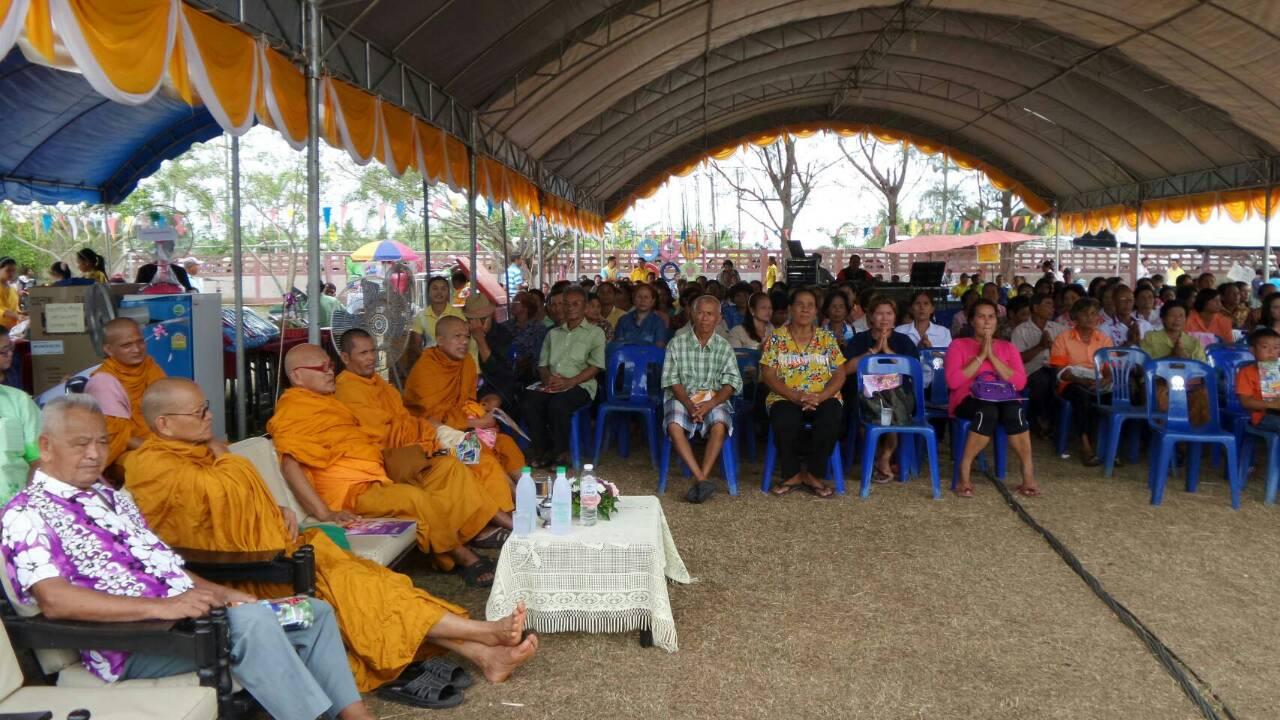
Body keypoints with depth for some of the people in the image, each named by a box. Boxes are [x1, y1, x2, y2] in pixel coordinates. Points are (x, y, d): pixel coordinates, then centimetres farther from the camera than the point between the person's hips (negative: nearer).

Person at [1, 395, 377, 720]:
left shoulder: (112, 496, 21)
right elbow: (54, 600, -21)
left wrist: (217, 592, 4)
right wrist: (162, 606, -27)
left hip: (184, 611, 9)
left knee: (315, 612, 4)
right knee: (251, 620, -33)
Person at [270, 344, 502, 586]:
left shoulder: (328, 401, 21)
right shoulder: (292, 409, -9)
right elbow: (290, 465, -22)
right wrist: (324, 513, -33)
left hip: (382, 476, 10)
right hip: (354, 492, -10)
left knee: (448, 465, 3)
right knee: (412, 498, -34)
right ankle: (463, 557, -19)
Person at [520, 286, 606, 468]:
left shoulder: (595, 333, 11)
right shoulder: (553, 333, 25)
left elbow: (595, 366, -1)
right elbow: (542, 364, 19)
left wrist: (570, 382, -16)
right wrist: (547, 378, -6)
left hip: (580, 385, -4)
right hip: (551, 385, 4)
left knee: (558, 404, -36)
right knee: (530, 401, -28)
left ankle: (561, 453, -17)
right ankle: (542, 450, -13)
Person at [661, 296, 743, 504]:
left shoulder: (724, 347, 7)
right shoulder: (677, 343, 4)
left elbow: (732, 382, -1)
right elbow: (672, 380, -1)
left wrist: (710, 404, -18)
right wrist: (689, 405, -17)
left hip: (714, 398, 0)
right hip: (682, 397, 0)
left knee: (719, 425, -33)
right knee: (674, 426, -32)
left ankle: (700, 481, -29)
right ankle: (702, 480, -34)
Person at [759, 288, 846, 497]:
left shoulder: (827, 338, 10)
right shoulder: (776, 337, 6)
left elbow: (839, 374, 4)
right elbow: (768, 375, -2)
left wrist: (820, 397, -15)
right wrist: (795, 396, -16)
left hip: (823, 398, 1)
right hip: (786, 398, -1)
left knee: (830, 419, -33)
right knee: (784, 422, -35)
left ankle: (814, 474, -14)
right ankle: (792, 474, -12)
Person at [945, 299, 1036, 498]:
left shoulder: (1008, 347, 18)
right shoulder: (958, 345, 9)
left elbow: (1020, 382, 2)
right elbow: (953, 381, -8)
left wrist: (992, 357, -4)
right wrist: (981, 356, -7)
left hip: (1002, 400, 3)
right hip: (969, 400, -3)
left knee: (1015, 410, -34)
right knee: (988, 412, -38)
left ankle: (1028, 473, -27)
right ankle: (965, 472, -28)